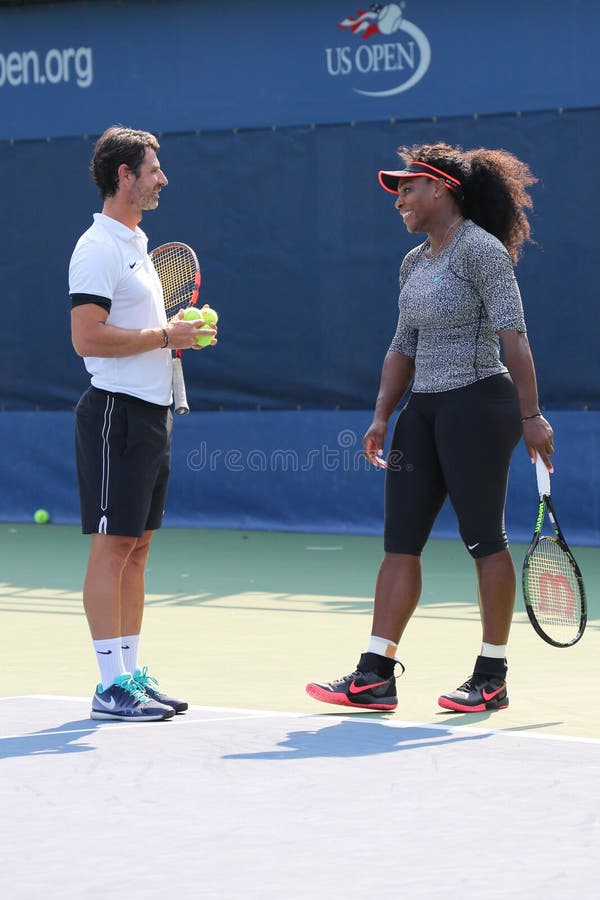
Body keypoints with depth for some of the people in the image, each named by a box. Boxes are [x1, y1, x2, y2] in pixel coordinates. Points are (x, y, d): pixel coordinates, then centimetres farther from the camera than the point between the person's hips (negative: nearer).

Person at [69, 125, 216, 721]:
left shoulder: (136, 245, 18)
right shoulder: (99, 248, -12)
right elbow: (88, 337, -21)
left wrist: (176, 335, 9)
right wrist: (164, 336, -16)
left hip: (151, 412, 10)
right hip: (117, 411, -10)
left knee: (137, 548, 11)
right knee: (111, 547, -7)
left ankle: (132, 676, 15)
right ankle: (111, 687, -6)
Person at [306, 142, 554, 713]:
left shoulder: (482, 250, -10)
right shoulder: (414, 264, 16)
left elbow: (513, 336, -14)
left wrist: (531, 416, -18)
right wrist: (382, 417, 9)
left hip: (478, 404, -8)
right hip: (424, 409, 8)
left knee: (485, 539, -1)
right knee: (400, 541, 3)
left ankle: (492, 677, 7)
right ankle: (375, 676, 2)